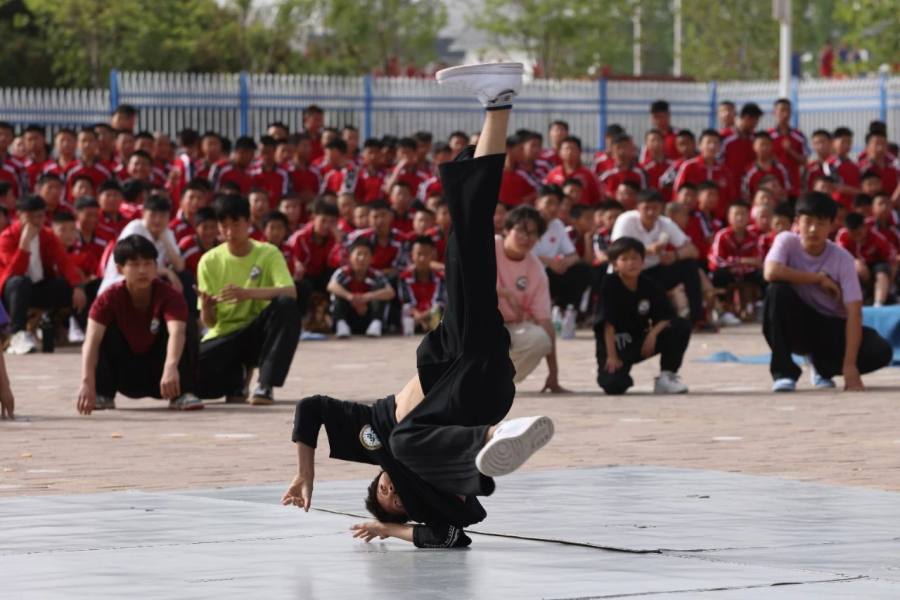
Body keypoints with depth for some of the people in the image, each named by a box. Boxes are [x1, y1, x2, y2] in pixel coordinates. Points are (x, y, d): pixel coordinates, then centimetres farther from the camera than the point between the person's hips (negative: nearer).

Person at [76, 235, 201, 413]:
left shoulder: (169, 295, -22)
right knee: (106, 331, -24)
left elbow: (176, 333, -42)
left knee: (186, 330, -25)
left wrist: (171, 367, -62)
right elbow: (91, 341, -32)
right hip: (126, 377, 1)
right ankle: (103, 394, -17)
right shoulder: (110, 298, -19)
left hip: (158, 377, -1)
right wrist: (87, 383, -48)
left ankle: (181, 393, -22)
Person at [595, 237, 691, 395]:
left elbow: (667, 318, -4)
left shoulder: (649, 285, -3)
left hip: (640, 341, 4)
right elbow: (608, 322, -18)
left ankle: (667, 377, -5)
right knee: (613, 385, -31)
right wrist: (612, 356, -23)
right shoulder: (610, 284, -15)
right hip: (614, 343, -4)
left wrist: (653, 333, -25)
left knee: (682, 327, -13)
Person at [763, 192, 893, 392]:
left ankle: (823, 364, 7)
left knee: (880, 352, -24)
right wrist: (819, 278, -25)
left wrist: (850, 366, -32)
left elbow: (854, 312, -21)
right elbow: (771, 272, -34)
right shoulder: (787, 241, -14)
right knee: (778, 289, -32)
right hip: (797, 324, -1)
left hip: (832, 328, 1)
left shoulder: (842, 259, -15)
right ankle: (784, 371, -21)